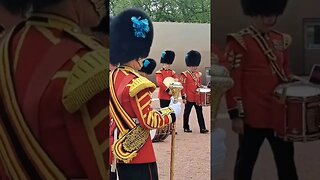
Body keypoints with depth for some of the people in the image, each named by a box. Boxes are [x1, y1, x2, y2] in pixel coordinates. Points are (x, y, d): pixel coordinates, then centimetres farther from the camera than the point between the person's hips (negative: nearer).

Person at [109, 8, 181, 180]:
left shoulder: (113, 78, 7)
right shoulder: (136, 83, -20)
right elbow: (148, 121, -19)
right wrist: (172, 111, -6)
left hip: (121, 151, 9)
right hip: (139, 154, -9)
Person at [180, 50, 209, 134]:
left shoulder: (198, 74, 12)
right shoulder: (184, 75, -8)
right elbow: (183, 86, -10)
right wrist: (183, 97, -14)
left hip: (198, 98, 6)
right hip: (189, 98, -6)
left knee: (200, 112, 3)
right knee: (187, 112, 6)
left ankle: (202, 128, 4)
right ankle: (186, 127, 17)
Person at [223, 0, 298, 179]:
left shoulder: (282, 40, 10)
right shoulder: (239, 42, -9)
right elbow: (233, 80, -11)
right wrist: (236, 115, -14)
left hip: (280, 113, 6)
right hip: (253, 115, -6)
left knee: (286, 160, 13)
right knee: (246, 161, 8)